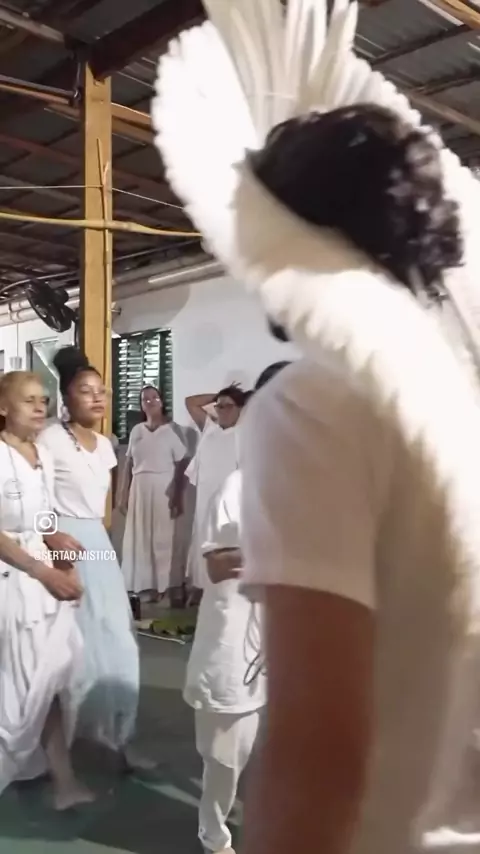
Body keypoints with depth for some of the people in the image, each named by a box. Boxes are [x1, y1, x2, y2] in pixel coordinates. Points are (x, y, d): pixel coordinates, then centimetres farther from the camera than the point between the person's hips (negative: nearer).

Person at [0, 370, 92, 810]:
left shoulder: (43, 456, 9)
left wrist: (66, 569, 1)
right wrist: (47, 574, -18)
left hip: (45, 572, 7)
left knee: (52, 674, 8)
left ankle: (63, 778, 19)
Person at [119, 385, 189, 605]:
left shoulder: (171, 430, -1)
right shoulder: (136, 431, 13)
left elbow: (181, 465, -4)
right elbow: (128, 464, 13)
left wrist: (178, 497, -8)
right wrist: (123, 493, 9)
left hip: (163, 488, -5)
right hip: (139, 489, 5)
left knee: (164, 538, -4)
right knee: (140, 539, 5)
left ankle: (168, 585, 3)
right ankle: (148, 585, 12)